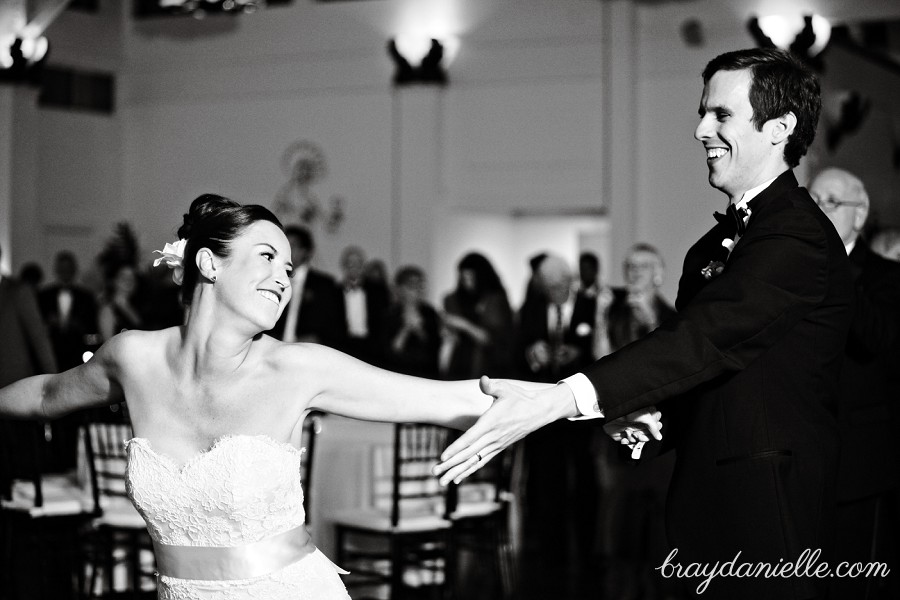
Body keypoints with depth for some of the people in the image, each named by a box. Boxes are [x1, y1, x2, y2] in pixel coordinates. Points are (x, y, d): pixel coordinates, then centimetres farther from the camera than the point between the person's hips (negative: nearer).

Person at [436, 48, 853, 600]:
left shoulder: (800, 236, -17)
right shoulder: (714, 246, 15)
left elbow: (702, 337, -29)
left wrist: (550, 405, -37)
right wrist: (646, 416, -3)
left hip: (770, 515, -9)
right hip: (707, 511, 9)